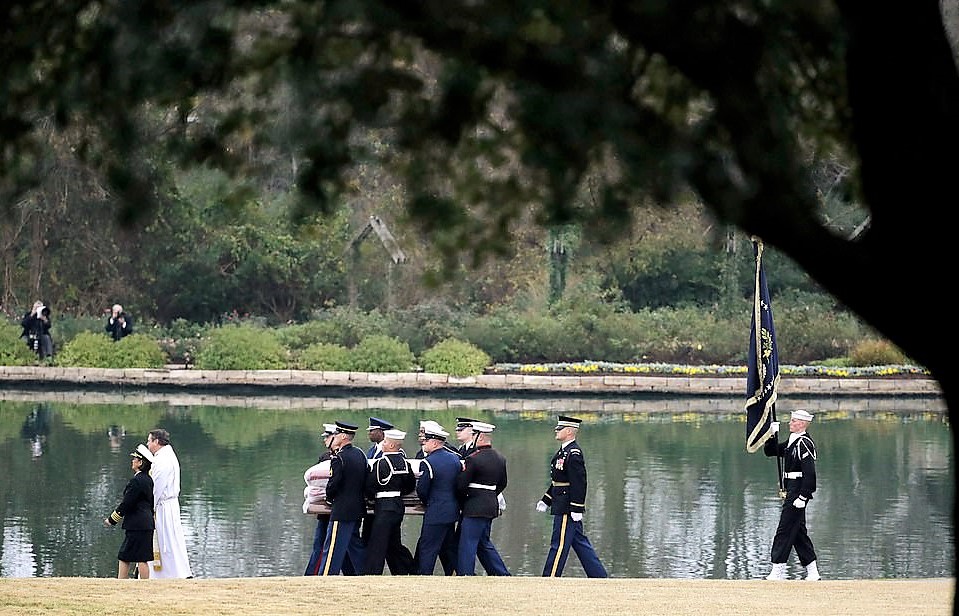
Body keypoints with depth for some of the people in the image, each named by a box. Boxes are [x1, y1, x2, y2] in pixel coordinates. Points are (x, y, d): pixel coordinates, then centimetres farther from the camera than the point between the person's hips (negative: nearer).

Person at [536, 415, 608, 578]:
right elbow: (556, 482, 23)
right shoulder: (564, 451, 15)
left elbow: (579, 483, -22)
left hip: (567, 509, -11)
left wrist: (576, 509, -23)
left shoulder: (573, 453, -17)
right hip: (563, 508, 11)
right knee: (581, 544, 13)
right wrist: (545, 501, 22)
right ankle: (600, 577, 17)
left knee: (559, 545, -5)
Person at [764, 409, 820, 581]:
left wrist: (802, 497, -24)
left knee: (785, 530, -7)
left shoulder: (804, 443, -15)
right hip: (792, 491, 10)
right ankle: (813, 572, 16)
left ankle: (778, 571, -5)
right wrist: (772, 435, 4)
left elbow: (810, 472, -22)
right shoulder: (792, 441, 15)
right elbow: (769, 451, 21)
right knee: (798, 532, 12)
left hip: (798, 491, -10)